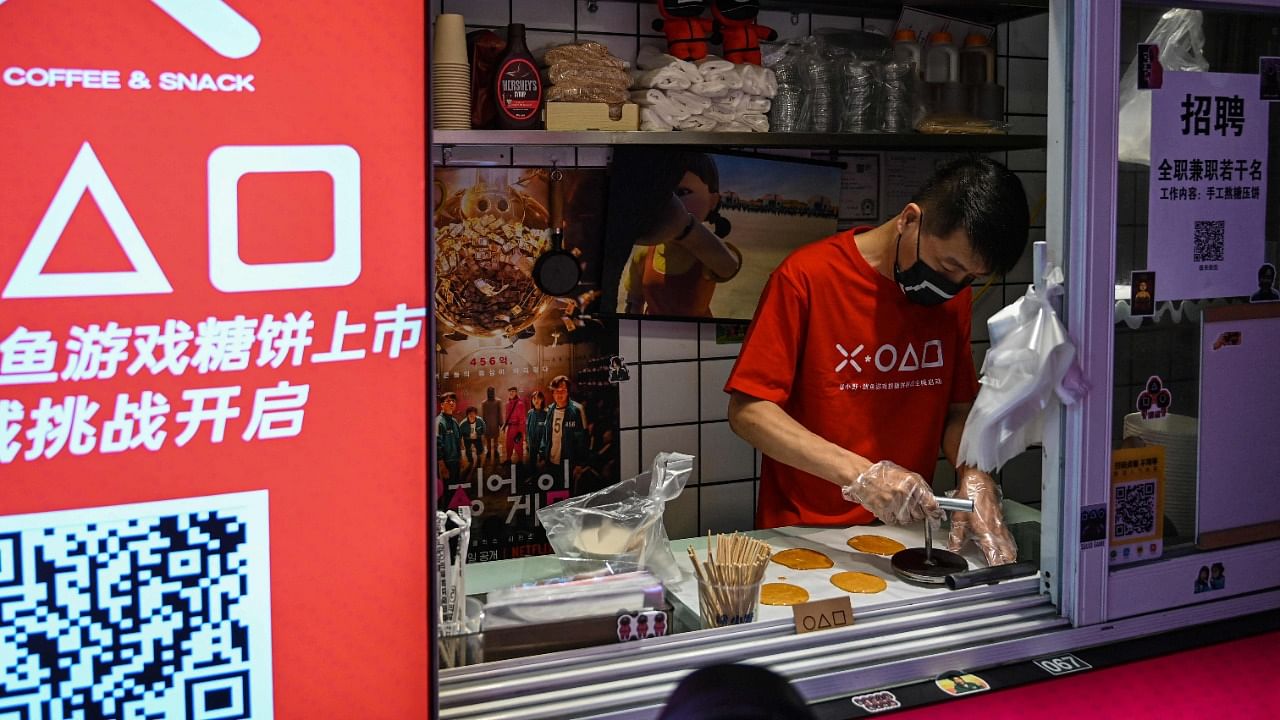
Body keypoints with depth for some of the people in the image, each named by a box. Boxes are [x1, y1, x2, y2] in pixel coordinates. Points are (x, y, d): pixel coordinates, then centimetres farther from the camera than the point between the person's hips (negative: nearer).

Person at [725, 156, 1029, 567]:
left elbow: (957, 410, 12)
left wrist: (975, 480, -10)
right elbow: (747, 411, -15)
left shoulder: (955, 295, 5)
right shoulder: (807, 278, -12)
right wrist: (860, 475, -26)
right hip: (802, 532, -3)